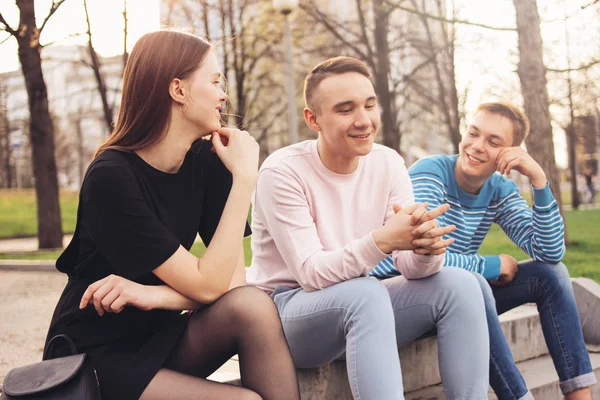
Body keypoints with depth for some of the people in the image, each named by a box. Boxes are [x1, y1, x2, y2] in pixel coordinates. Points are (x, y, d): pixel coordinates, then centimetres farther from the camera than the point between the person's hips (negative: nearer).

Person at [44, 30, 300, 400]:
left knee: (254, 307, -24)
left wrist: (156, 294, -23)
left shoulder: (207, 162, -3)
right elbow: (208, 285, -23)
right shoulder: (112, 177, -21)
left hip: (158, 337, 6)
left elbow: (233, 280, -8)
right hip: (96, 356, -6)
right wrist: (244, 178, -23)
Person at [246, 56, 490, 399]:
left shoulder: (388, 163, -3)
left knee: (459, 285, -15)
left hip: (358, 307, 6)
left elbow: (411, 266, -8)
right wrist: (382, 240, -39)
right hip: (288, 311, -5)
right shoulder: (283, 172, -18)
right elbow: (311, 273, -23)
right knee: (365, 293, -36)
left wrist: (426, 249, -33)